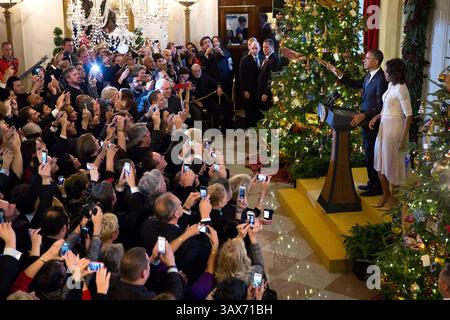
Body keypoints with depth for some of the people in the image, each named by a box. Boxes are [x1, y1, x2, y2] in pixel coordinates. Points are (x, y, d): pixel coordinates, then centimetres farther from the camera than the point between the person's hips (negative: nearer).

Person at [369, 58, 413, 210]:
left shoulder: (401, 89, -18)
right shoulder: (391, 85, 8)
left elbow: (409, 115, -19)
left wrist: (403, 139, -20)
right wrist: (377, 116, 6)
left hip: (394, 128, -9)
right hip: (384, 126, 9)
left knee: (392, 163, 4)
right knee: (380, 163, 13)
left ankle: (395, 197, 21)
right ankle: (385, 195, 27)